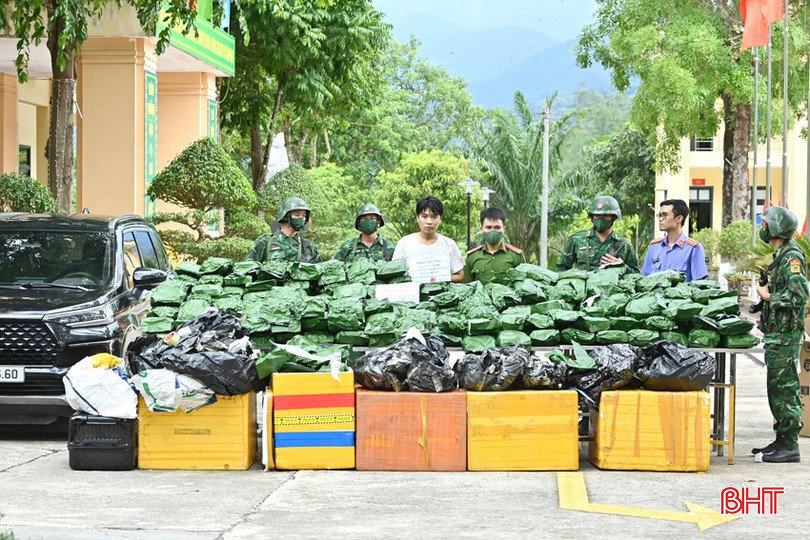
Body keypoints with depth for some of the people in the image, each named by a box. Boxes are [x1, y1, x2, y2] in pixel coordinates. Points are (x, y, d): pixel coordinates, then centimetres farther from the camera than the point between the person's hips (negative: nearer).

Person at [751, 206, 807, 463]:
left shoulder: (792, 257, -15)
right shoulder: (781, 256, 17)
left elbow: (799, 295, -25)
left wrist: (768, 296, -15)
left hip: (785, 335, -11)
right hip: (776, 333, 11)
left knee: (785, 388, -9)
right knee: (777, 388, 14)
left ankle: (790, 447, -7)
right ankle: (782, 441, 21)